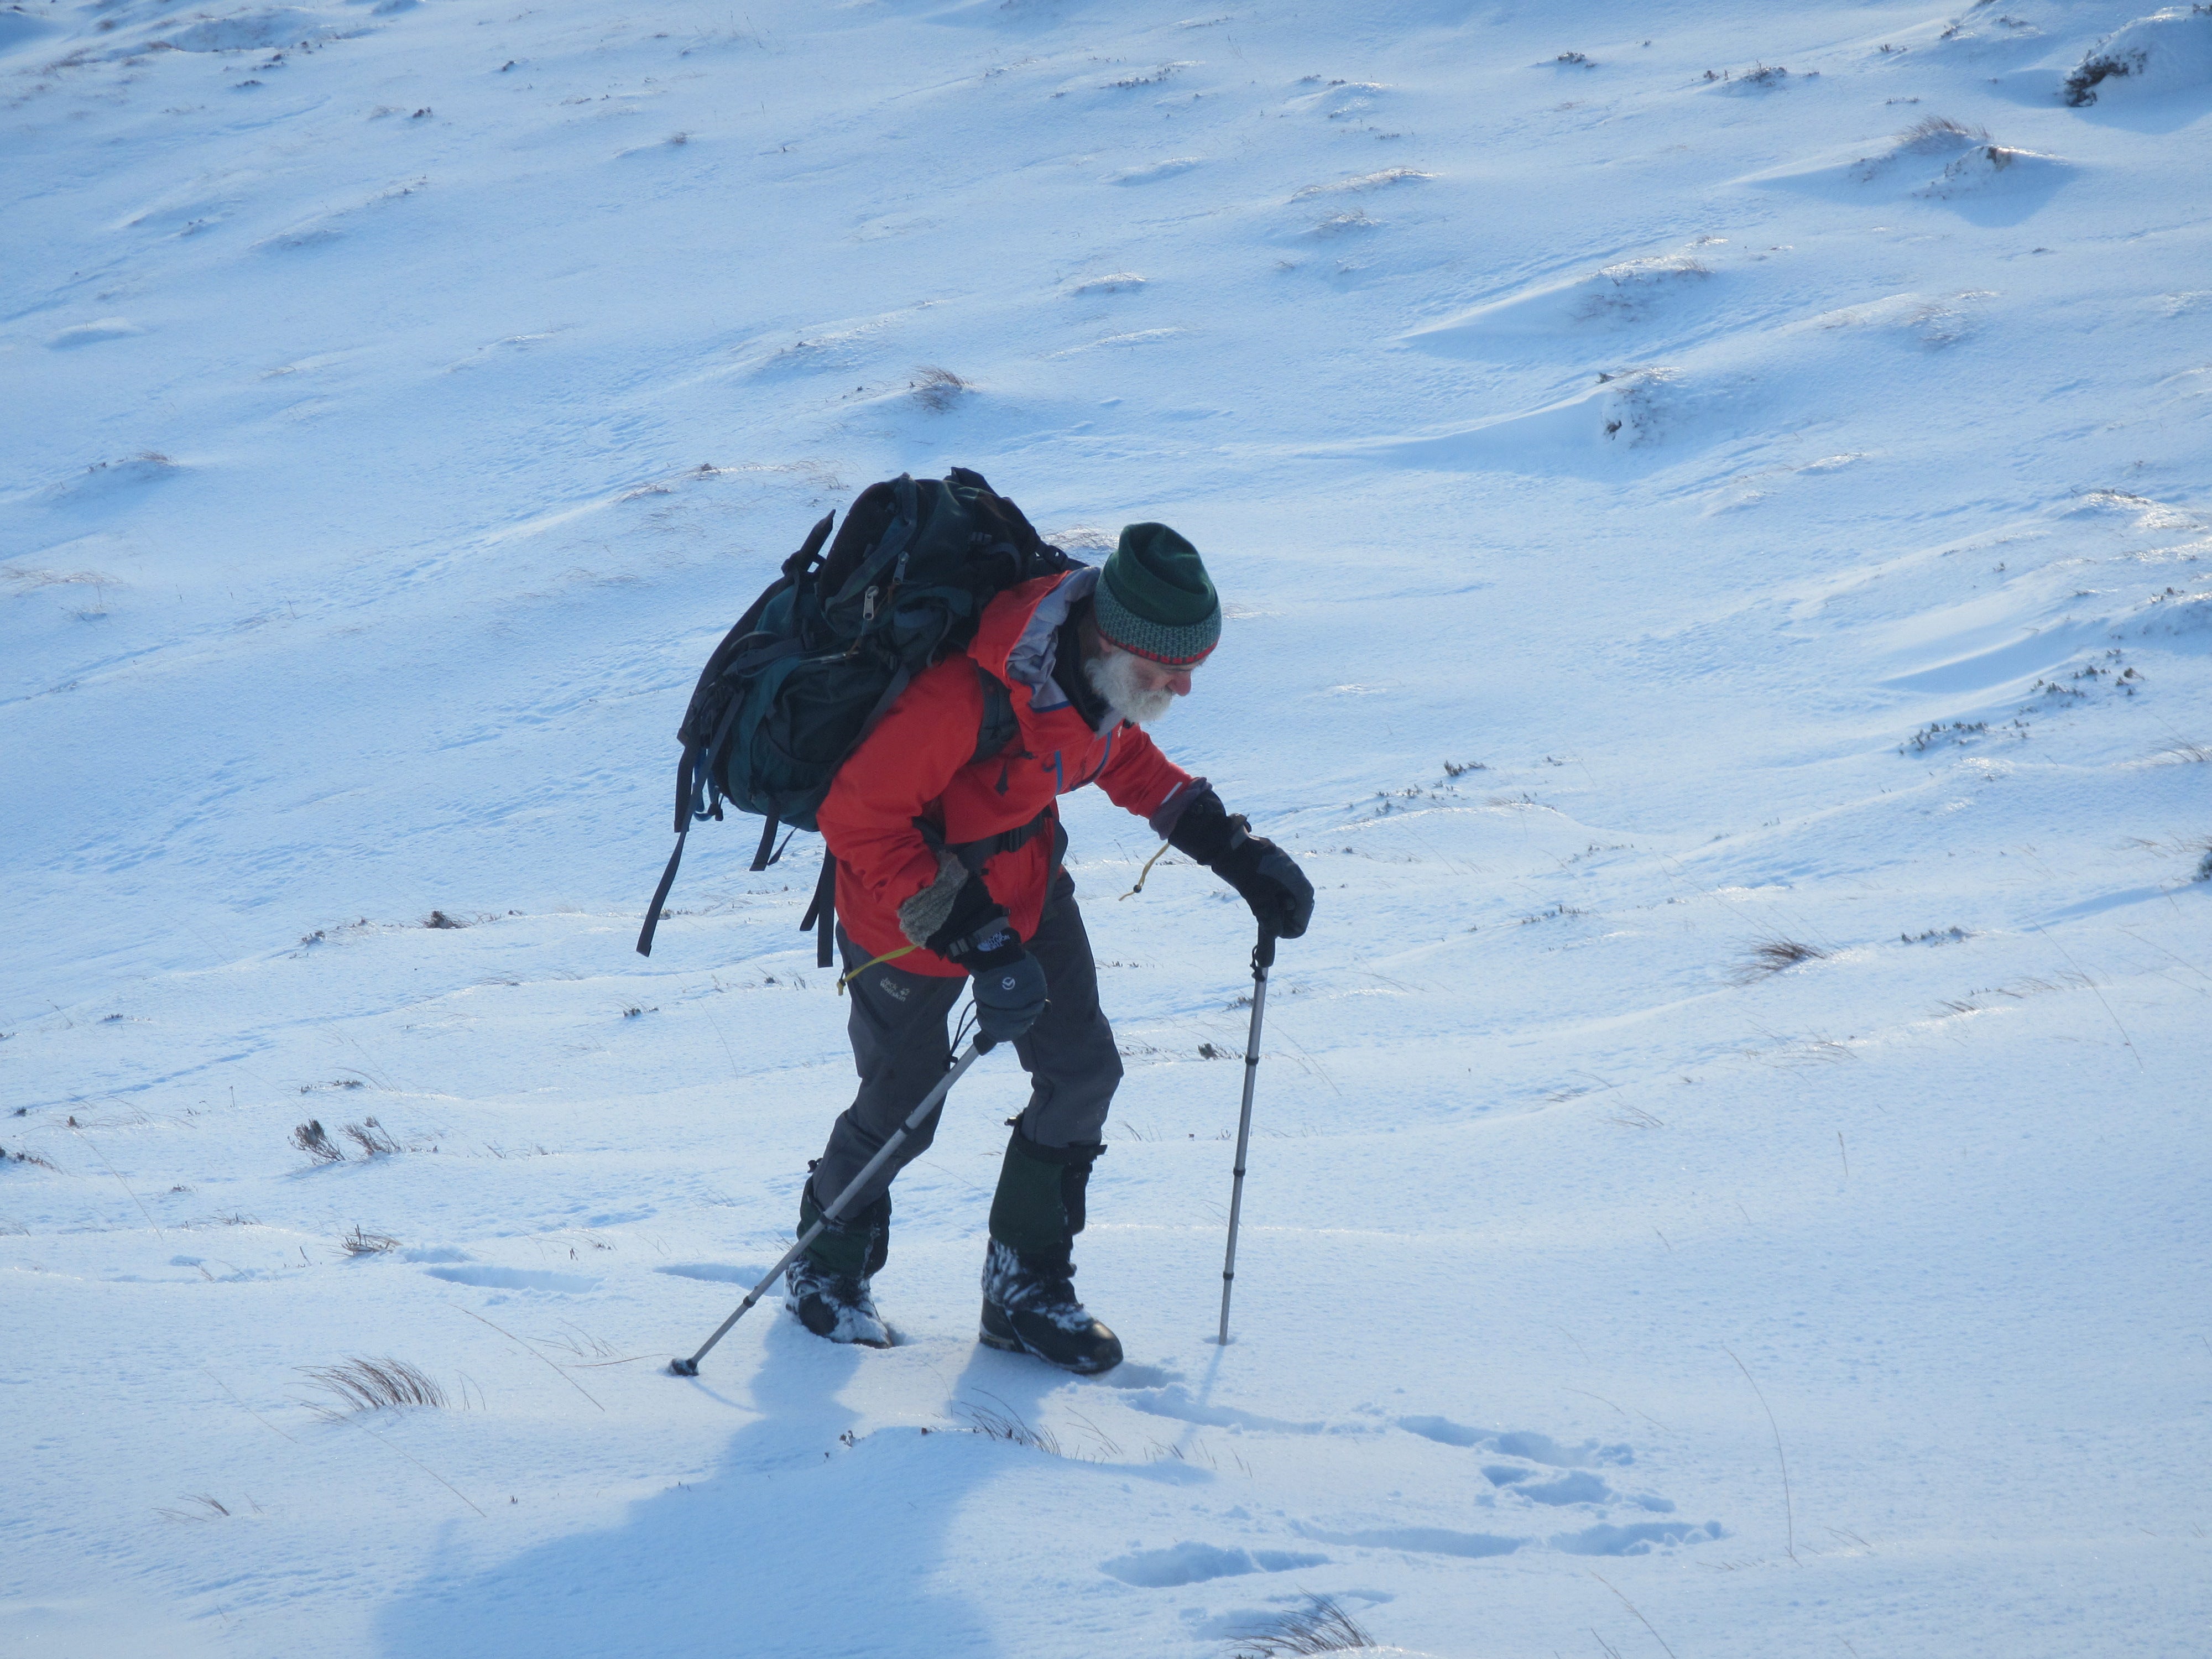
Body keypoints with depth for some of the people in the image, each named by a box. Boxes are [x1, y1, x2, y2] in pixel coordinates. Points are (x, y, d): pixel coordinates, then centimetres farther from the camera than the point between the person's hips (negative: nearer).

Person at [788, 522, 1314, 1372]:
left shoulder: (1102, 670, -14)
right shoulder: (967, 693, -39)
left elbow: (1120, 754, 9)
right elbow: (857, 817, -32)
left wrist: (1234, 851, 1)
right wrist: (974, 938, -35)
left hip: (1025, 879, 7)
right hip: (910, 906, -6)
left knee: (1084, 1073, 0)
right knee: (901, 1110, 7)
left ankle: (1024, 1285, 16)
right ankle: (828, 1261, 37)